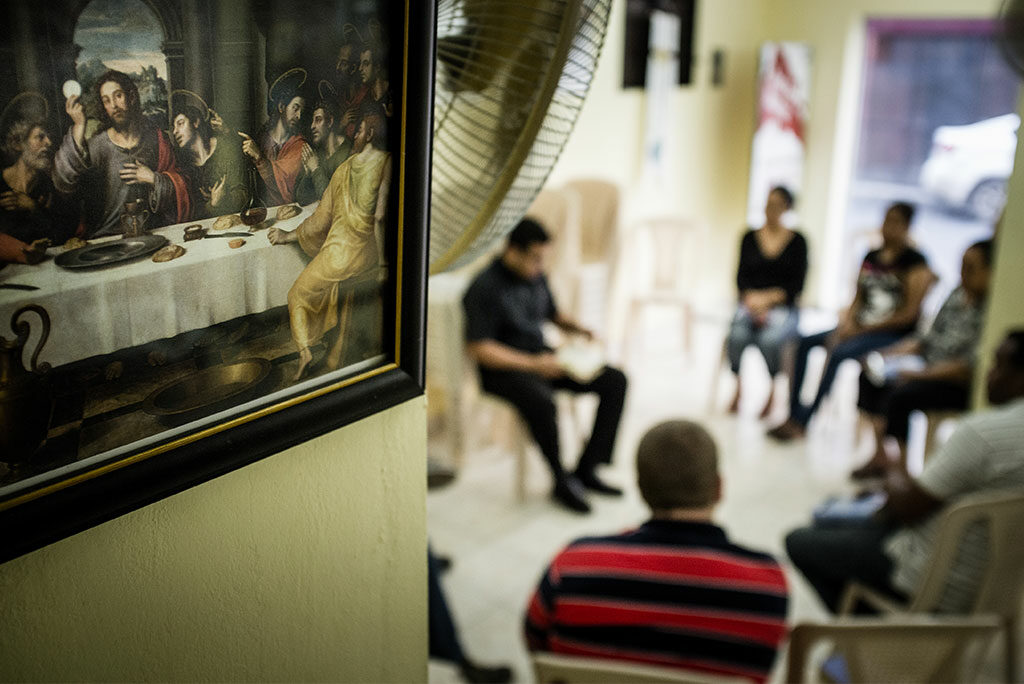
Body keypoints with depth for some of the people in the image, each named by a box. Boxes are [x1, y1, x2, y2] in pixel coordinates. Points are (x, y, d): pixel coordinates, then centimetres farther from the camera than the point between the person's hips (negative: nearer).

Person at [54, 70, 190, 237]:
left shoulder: (156, 138, 7)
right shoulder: (97, 145, -2)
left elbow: (179, 184, 13)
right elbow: (63, 183, -19)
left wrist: (153, 178, -6)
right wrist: (79, 127, -22)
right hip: (107, 234, -2)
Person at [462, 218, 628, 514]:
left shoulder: (536, 276, 6)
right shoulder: (485, 287, -17)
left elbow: (553, 313, 24)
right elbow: (479, 348, -21)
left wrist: (576, 328, 1)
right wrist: (533, 365, -26)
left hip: (541, 358, 8)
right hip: (503, 368, -8)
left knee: (615, 381, -6)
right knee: (541, 400, -39)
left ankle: (586, 469, -2)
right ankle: (562, 482, -15)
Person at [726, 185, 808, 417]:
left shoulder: (797, 241, 3)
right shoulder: (750, 237, 9)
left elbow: (797, 284, -1)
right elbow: (741, 276, 6)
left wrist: (769, 298, -13)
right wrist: (751, 298, -12)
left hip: (783, 307, -2)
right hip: (750, 303, 2)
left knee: (770, 339, -33)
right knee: (737, 335, -31)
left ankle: (773, 389, -9)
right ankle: (738, 387, -10)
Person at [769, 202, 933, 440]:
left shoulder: (915, 262, -7)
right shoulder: (871, 257, 13)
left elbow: (909, 314, -12)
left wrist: (863, 329, -15)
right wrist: (846, 323, -7)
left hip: (894, 334, -7)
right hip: (860, 327, 7)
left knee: (838, 352, -31)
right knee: (805, 342, -11)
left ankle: (802, 422, -26)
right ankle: (794, 414, -14)